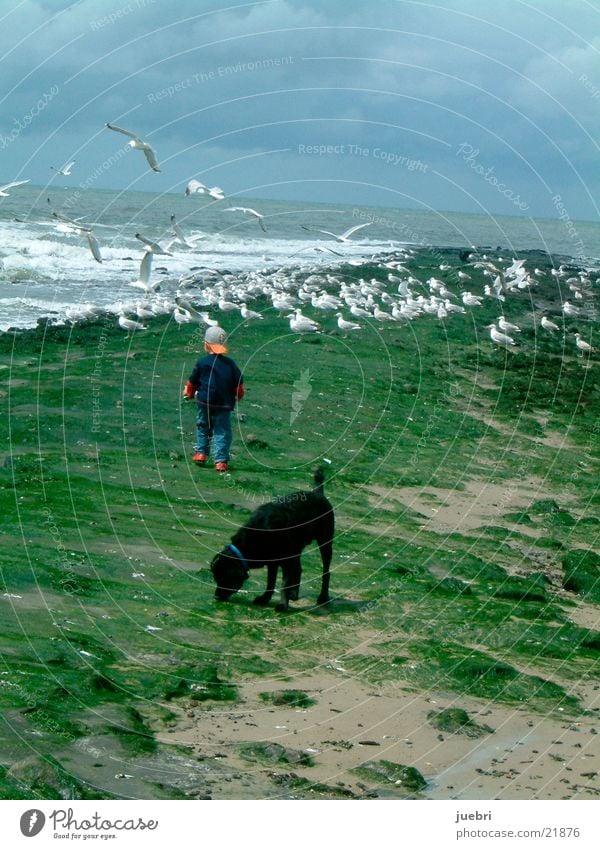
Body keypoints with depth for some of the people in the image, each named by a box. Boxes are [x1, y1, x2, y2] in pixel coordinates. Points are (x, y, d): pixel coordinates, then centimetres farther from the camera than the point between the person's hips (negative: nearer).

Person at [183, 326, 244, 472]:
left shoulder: (202, 363, -5)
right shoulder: (230, 364, 0)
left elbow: (192, 381, 6)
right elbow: (239, 383, 6)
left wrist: (188, 393, 27)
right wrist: (238, 396, 26)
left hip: (205, 403, 0)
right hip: (224, 405, 0)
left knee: (203, 427, 21)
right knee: (222, 431, 3)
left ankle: (201, 453, 21)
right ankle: (221, 460, -5)